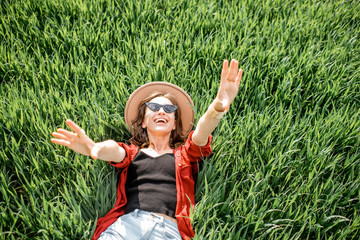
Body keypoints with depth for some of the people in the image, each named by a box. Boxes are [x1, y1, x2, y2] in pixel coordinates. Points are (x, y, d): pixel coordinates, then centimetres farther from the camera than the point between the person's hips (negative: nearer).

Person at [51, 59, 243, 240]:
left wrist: (218, 107, -21)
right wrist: (94, 148, -26)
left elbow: (201, 133, 0)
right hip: (127, 222, 0)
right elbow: (115, 152, -2)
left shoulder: (184, 153, 21)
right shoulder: (132, 152, 20)